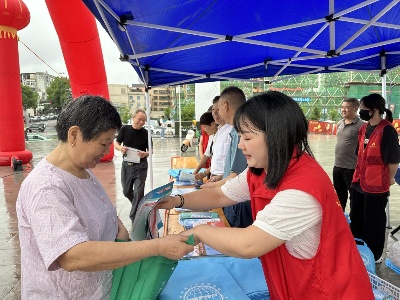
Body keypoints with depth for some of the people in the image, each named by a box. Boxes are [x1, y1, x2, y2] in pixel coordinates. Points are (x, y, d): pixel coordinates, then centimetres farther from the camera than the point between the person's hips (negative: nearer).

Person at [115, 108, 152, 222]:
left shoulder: (146, 133, -6)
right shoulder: (125, 129, -4)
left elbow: (150, 151, -1)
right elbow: (116, 144, 2)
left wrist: (145, 154, -25)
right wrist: (120, 148, -21)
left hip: (140, 166, -2)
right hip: (126, 164, 3)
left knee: (138, 192, -5)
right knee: (126, 191, 15)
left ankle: (134, 217, 10)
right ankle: (137, 206, 44)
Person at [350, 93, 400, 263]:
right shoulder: (364, 128, 7)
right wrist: (360, 174, 15)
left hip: (377, 186, -8)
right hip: (359, 182, 8)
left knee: (373, 223, 8)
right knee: (355, 219, 19)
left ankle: (375, 255, 28)